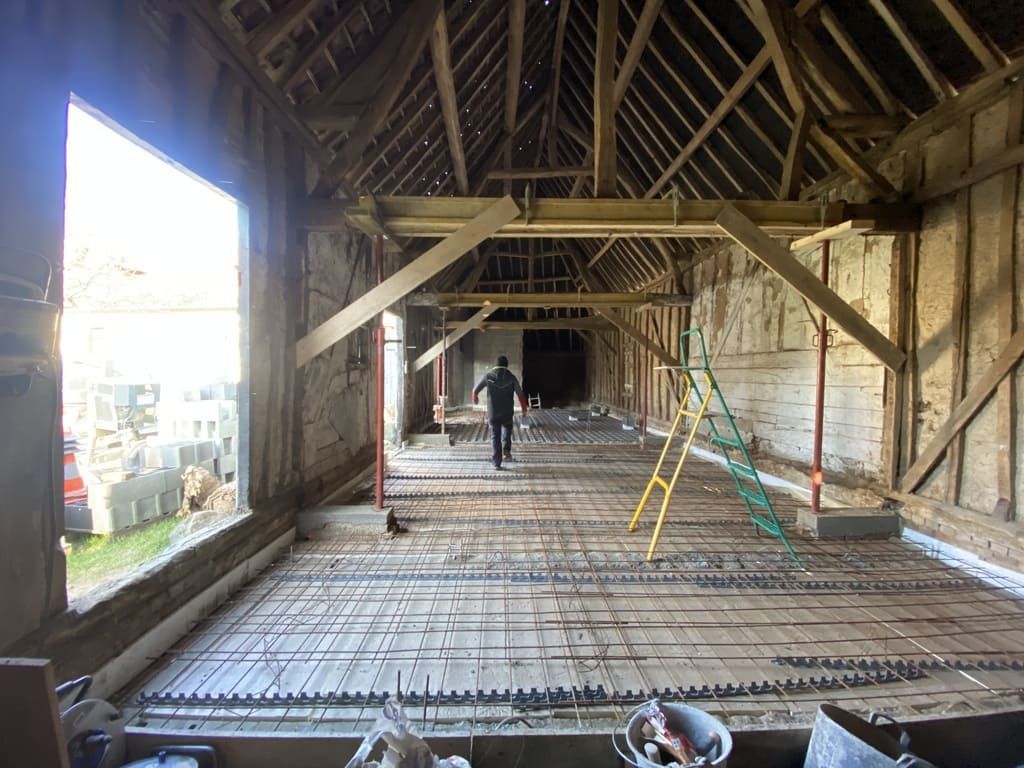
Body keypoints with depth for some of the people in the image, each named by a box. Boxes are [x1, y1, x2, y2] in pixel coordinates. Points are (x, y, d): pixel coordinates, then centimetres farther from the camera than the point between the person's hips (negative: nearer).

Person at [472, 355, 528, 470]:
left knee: (495, 435, 8)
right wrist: (524, 408, 13)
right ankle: (506, 451, 9)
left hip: (493, 412, 0)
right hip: (507, 411, 0)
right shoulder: (511, 377, -2)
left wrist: (475, 399, 28)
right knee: (507, 428, 26)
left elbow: (476, 389, 6)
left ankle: (497, 463, 7)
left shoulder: (488, 376, -2)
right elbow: (520, 394, -1)